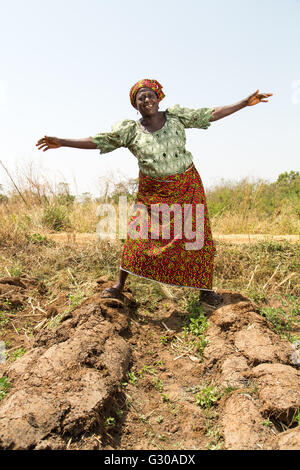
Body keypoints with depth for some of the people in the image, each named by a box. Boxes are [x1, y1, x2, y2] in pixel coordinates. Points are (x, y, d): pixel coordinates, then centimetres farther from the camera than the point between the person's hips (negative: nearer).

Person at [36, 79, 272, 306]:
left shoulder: (176, 117, 0)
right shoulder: (131, 130, -3)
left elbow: (212, 114, 3)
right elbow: (96, 141, -7)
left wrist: (245, 103, 1)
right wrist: (62, 142, -13)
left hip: (187, 187, 1)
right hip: (153, 191, -1)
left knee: (197, 235, 0)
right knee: (140, 234, -8)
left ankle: (205, 289, 14)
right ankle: (119, 285, 5)